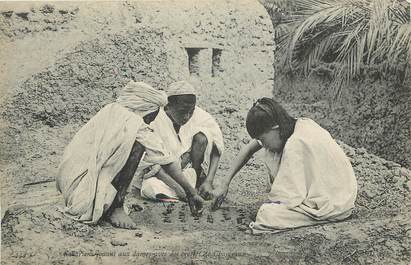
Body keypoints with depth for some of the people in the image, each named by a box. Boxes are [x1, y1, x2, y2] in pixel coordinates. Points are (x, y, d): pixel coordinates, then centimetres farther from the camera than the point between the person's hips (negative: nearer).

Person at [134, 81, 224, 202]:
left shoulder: (200, 116, -13)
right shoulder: (155, 122, -21)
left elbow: (216, 151, -11)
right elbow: (152, 163, -22)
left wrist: (208, 181, -25)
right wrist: (178, 187, -33)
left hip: (191, 168, 3)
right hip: (163, 173, -3)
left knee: (201, 137, -22)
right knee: (149, 187, -35)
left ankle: (197, 182, -12)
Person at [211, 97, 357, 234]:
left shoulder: (295, 145, -28)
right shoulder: (296, 125, -2)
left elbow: (291, 195, -23)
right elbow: (248, 149, 8)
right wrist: (225, 183, 8)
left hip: (334, 204, -9)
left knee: (266, 216, -22)